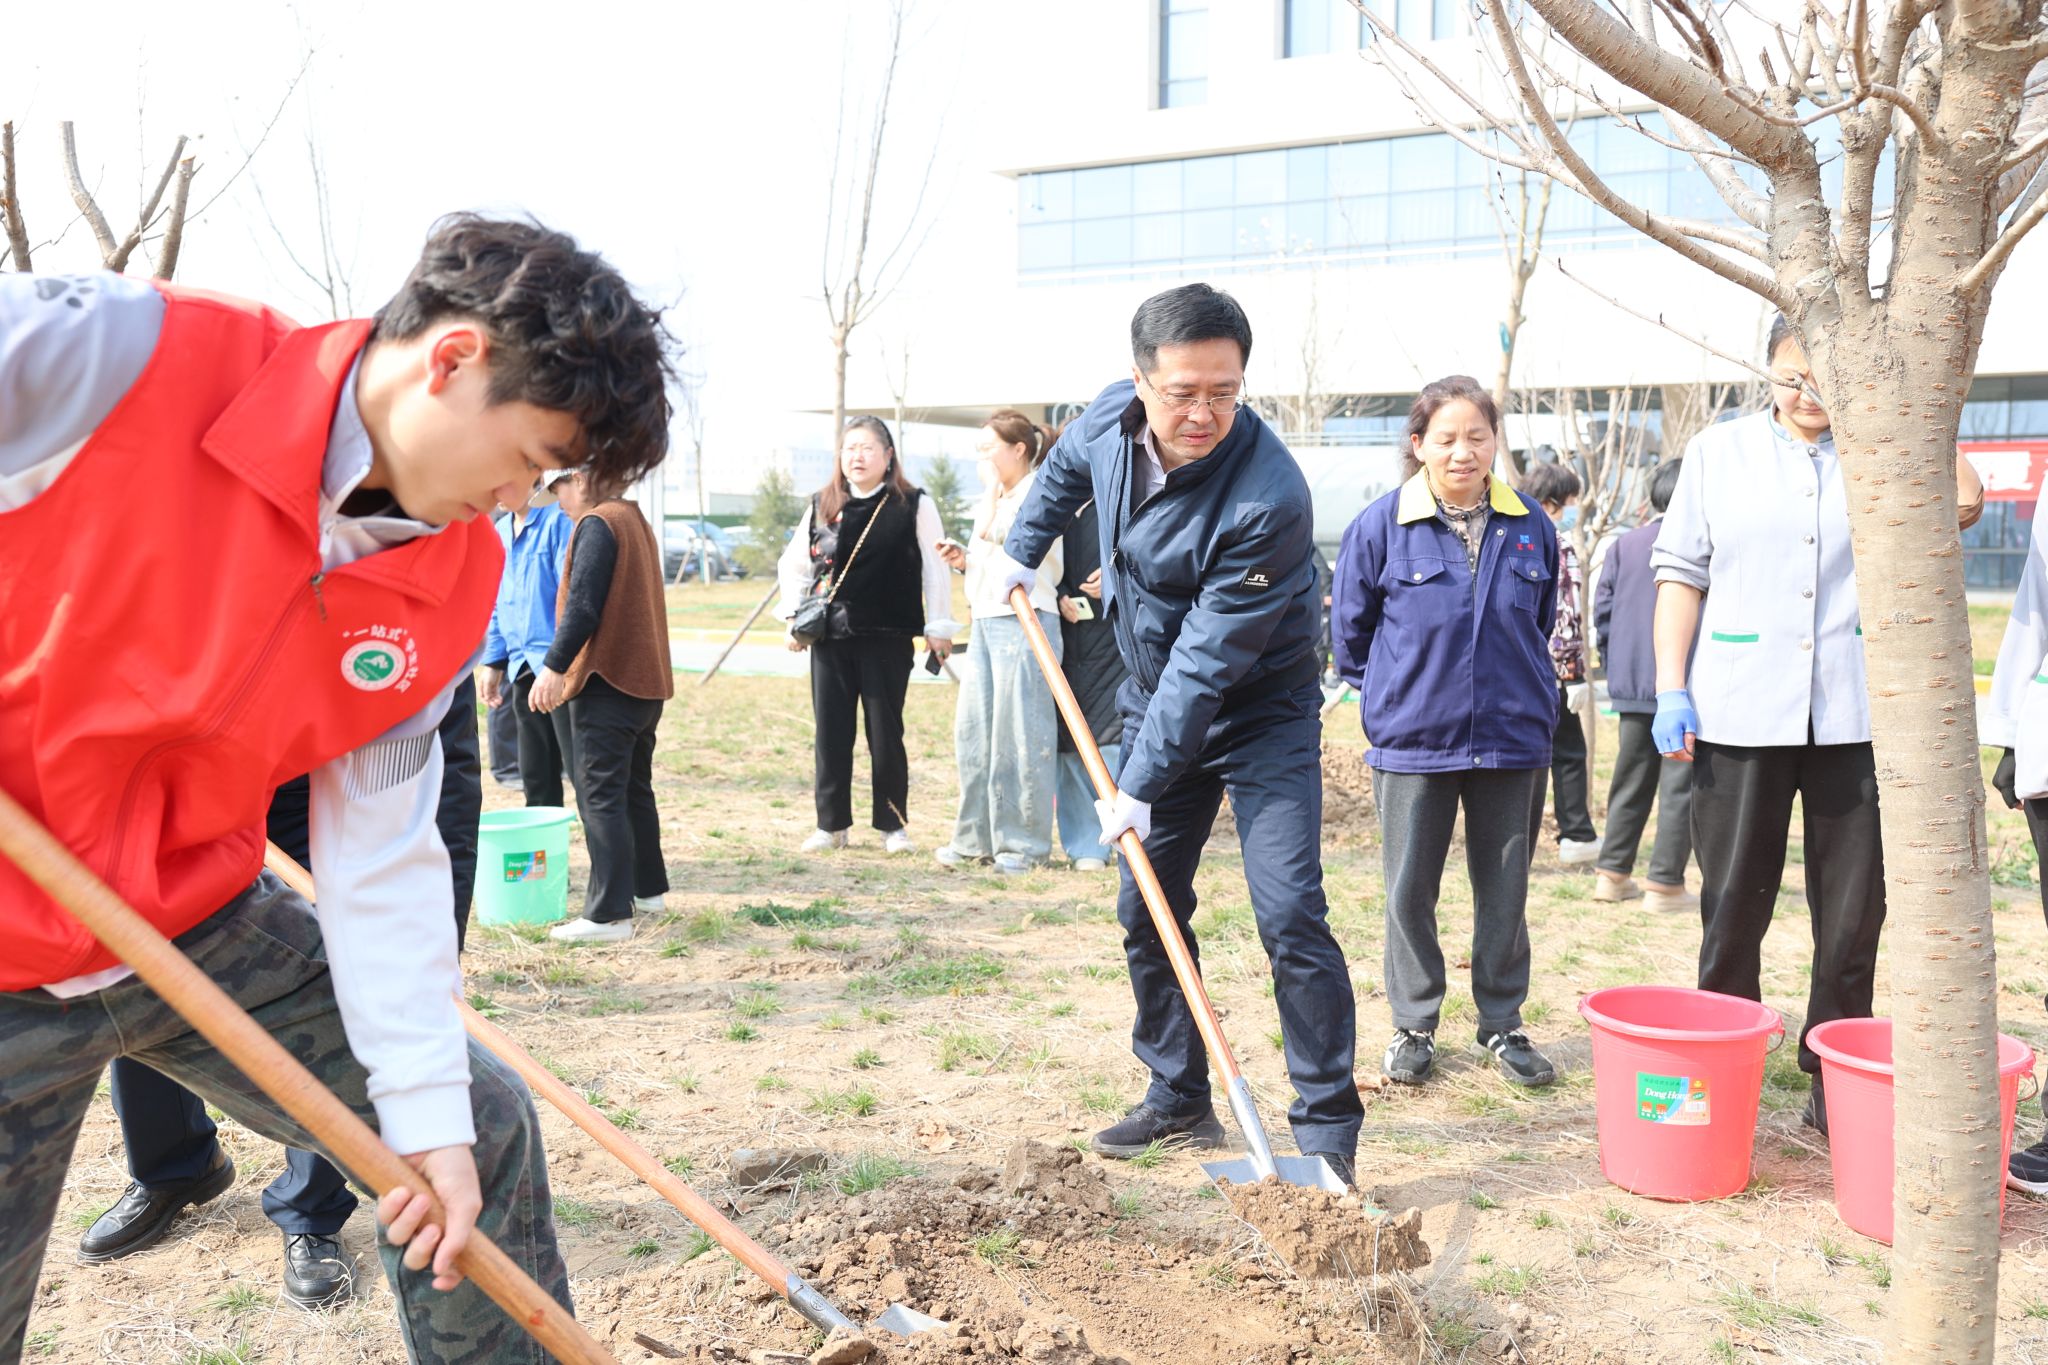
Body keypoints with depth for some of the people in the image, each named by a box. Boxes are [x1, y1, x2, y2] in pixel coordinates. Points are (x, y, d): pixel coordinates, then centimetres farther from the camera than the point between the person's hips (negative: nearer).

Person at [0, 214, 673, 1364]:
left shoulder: (460, 579, -8)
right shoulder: (118, 357, -24)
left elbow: (381, 857, -4)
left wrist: (427, 1111, -6)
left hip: (205, 922, 5)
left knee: (483, 1131, 7)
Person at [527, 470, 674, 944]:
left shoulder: (596, 525, -11)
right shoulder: (637, 522, 17)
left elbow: (583, 605, -20)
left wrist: (555, 666, -18)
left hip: (607, 680, -10)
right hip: (647, 679, 10)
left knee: (600, 797, -8)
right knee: (635, 789, 18)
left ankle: (609, 913, -8)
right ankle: (648, 888, 27)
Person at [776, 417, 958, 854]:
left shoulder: (914, 506, 0)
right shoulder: (821, 506, 10)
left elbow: (935, 569, -1)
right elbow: (793, 564, 18)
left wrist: (938, 627, -4)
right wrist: (792, 614, 7)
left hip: (888, 638, -3)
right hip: (829, 636, 3)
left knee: (885, 732, 2)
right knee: (830, 732, 6)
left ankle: (893, 824, 14)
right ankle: (831, 824, 17)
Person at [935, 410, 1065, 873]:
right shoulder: (996, 499, 22)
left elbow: (994, 536, -18)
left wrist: (994, 489, -10)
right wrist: (965, 560, 11)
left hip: (1025, 622, -9)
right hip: (986, 621, 9)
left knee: (1019, 733, -6)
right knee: (974, 731, 8)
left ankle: (1023, 843, 2)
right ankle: (977, 837, 16)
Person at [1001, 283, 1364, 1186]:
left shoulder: (1269, 496, -31)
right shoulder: (1111, 418, -11)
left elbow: (1209, 660, -29)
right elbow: (1064, 470, 16)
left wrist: (1142, 784, -26)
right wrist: (1023, 550, 20)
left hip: (1262, 715, -6)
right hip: (1158, 700, 6)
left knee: (1289, 914, -14)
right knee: (1146, 910, 10)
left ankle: (1326, 1126, 0)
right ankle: (1178, 1097, 25)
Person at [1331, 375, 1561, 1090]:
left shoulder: (1530, 527, 1)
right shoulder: (1380, 525, -7)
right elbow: (1350, 626, 5)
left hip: (1511, 737, 2)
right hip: (1411, 739, -2)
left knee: (1505, 889, 11)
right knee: (1410, 890, 7)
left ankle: (1502, 1024, 26)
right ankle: (1413, 1026, 22)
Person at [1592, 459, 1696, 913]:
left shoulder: (1624, 546, 7)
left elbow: (1603, 611, 6)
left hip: (1632, 686, 5)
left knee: (1630, 780, 15)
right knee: (1680, 785, 2)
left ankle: (1612, 872, 18)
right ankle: (1665, 883, 3)